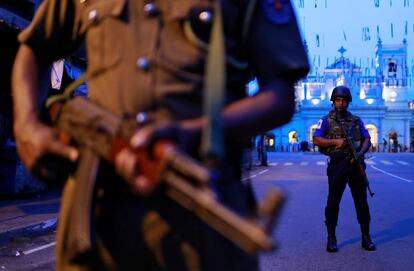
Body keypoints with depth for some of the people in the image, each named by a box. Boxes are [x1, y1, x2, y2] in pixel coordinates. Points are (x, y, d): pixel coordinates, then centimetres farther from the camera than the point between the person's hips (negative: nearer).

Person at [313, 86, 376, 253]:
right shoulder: (326, 120, 6)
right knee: (333, 202, 0)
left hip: (356, 164, 3)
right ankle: (331, 238, 9)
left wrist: (360, 153, -10)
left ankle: (366, 237, 15)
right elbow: (316, 140, -4)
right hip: (337, 165, -3)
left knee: (361, 201, 5)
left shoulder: (356, 120, 15)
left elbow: (367, 139, 9)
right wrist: (336, 141, -15)